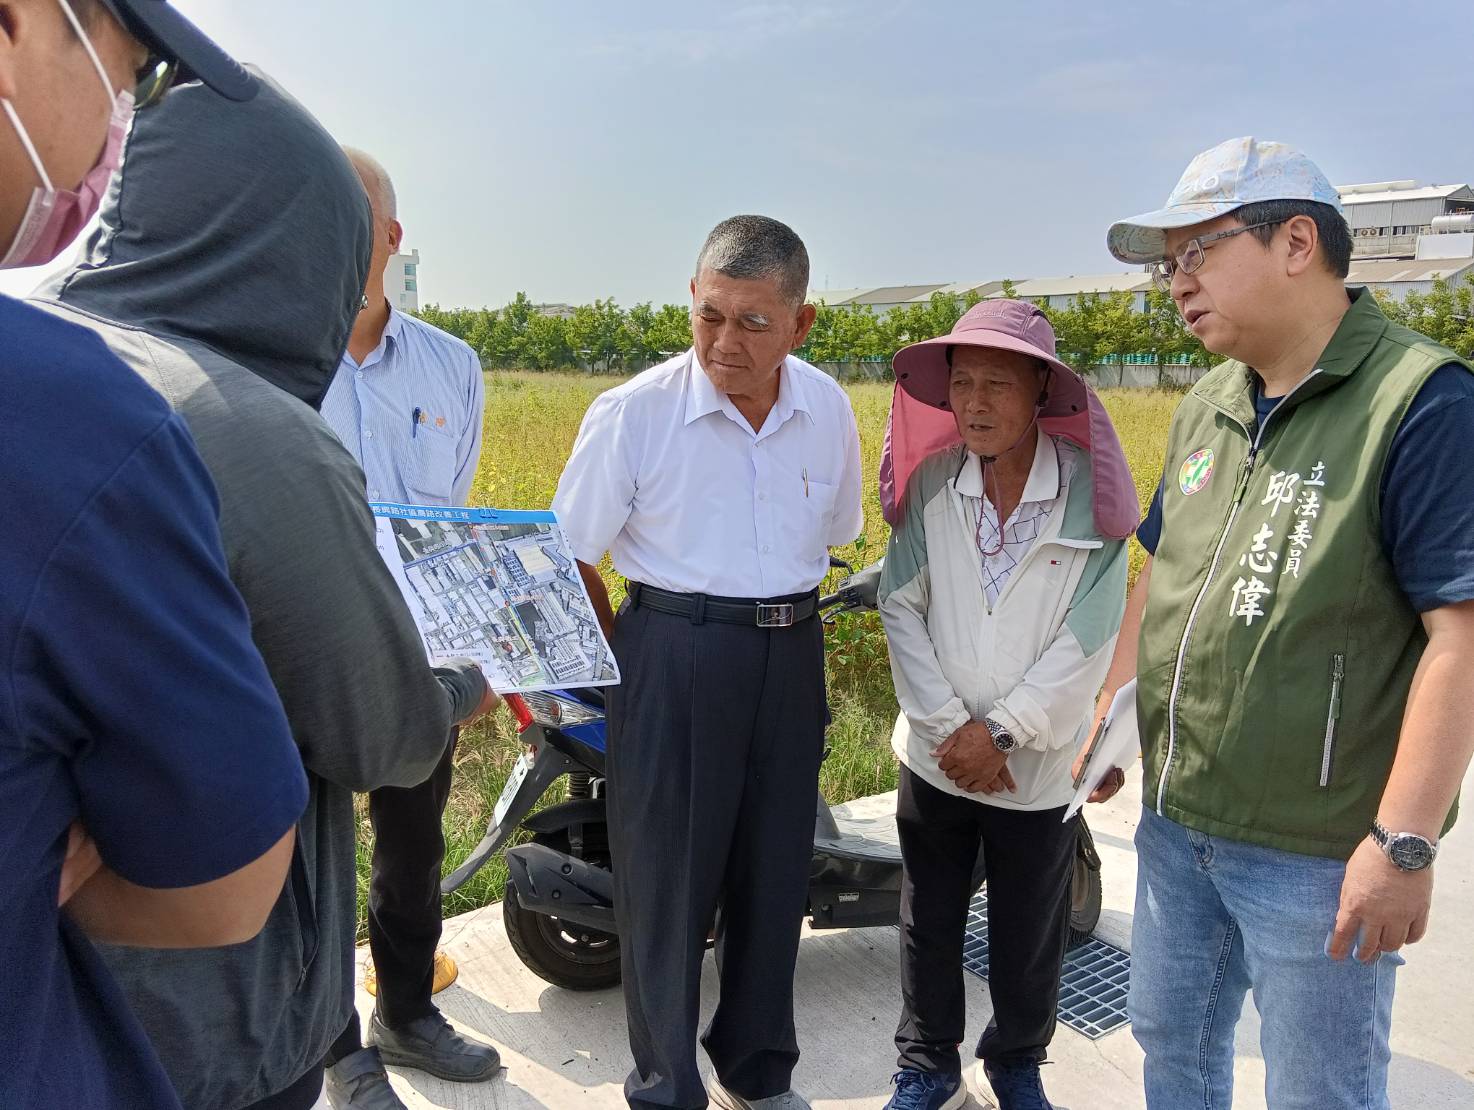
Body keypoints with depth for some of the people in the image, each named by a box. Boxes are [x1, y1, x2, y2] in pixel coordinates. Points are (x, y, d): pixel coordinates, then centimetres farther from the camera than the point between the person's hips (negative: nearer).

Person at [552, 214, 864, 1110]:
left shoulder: (828, 409, 2)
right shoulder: (634, 412, -11)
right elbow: (571, 557, -4)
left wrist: (781, 611, 7)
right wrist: (628, 663, -2)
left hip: (792, 656, 4)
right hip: (673, 656, -4)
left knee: (774, 874, 15)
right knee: (668, 880, 4)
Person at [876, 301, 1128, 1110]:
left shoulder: (1091, 494, -14)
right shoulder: (931, 485, -6)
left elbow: (1089, 638, -15)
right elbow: (901, 610, -7)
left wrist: (1000, 732, -15)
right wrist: (952, 727, -13)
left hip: (1037, 766, -2)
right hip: (936, 758, 2)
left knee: (1028, 938, 16)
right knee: (928, 927, 16)